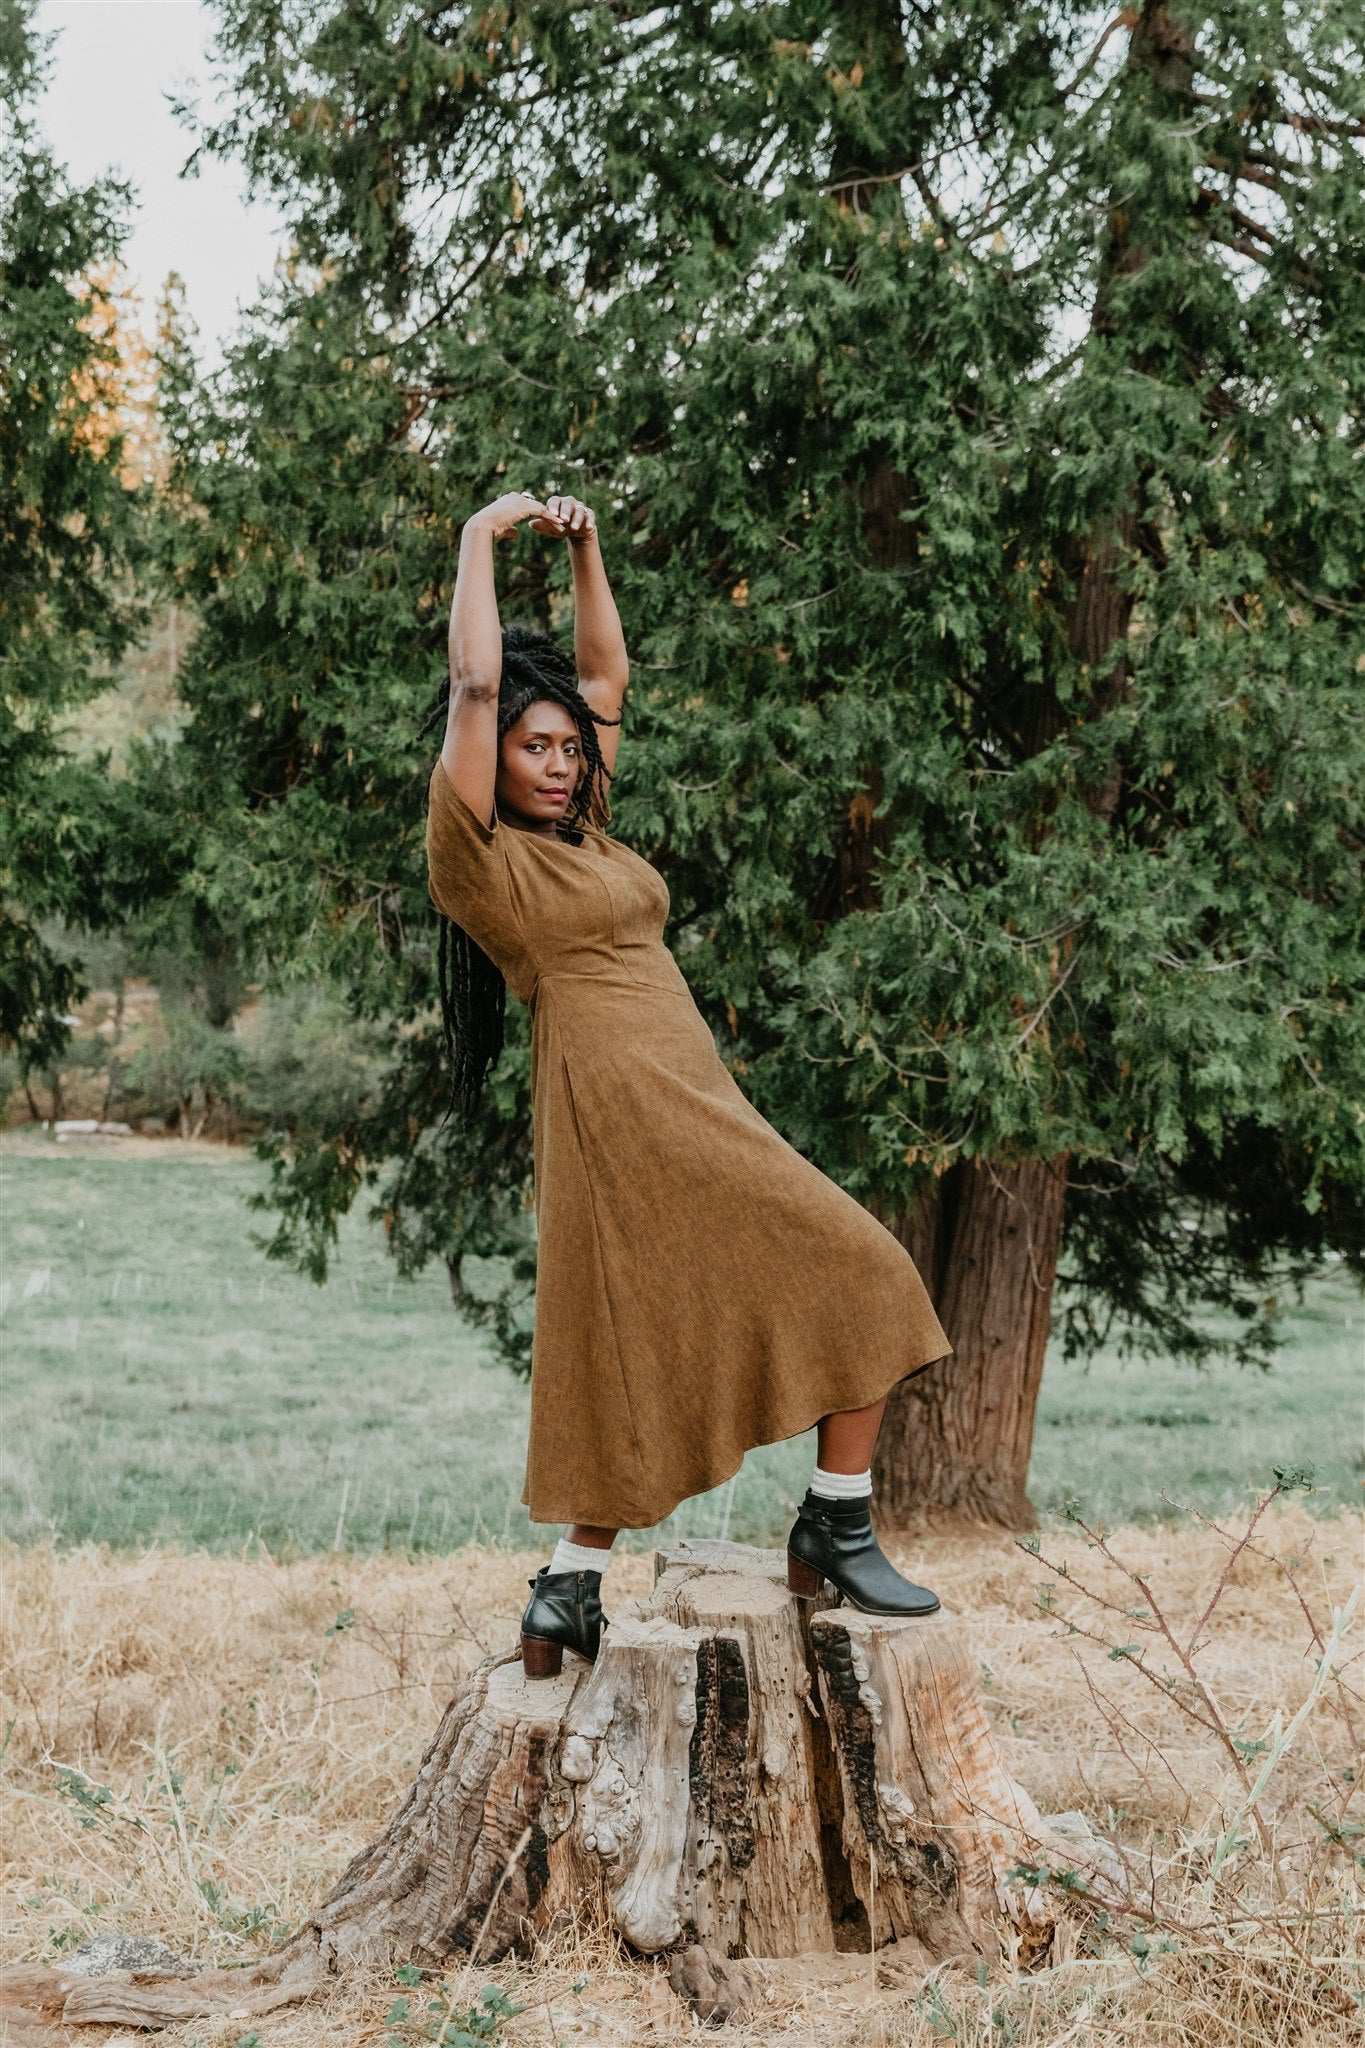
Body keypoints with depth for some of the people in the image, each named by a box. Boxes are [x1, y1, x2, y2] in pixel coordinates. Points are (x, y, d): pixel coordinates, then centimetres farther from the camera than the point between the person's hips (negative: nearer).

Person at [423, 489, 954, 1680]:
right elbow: (475, 688, -10)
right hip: (616, 1107, -9)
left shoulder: (583, 834, 18)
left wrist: (585, 549, 20)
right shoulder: (481, 854, -3)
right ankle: (836, 1529, 2)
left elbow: (606, 676, 26)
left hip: (695, 1105, 9)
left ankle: (570, 1594, 9)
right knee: (860, 1277, -6)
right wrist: (481, 543, -3)